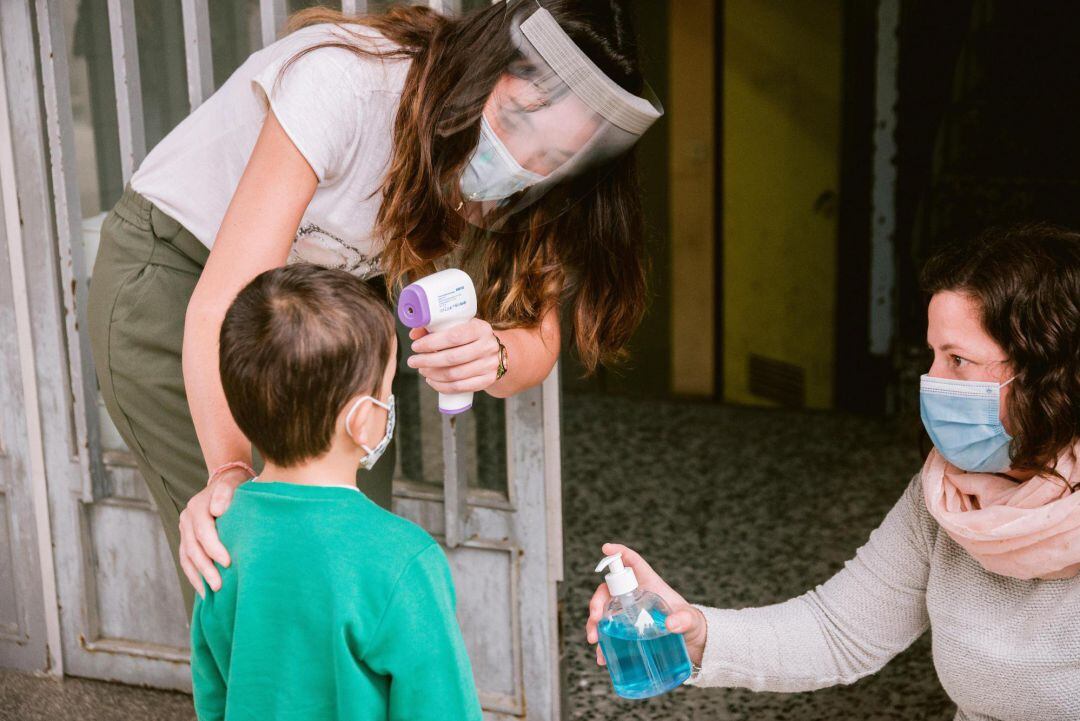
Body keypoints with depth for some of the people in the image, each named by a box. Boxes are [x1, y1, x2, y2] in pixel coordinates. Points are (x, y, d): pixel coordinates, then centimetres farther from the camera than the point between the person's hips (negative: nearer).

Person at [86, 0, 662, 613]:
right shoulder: (346, 83, -35)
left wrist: (495, 357, -41)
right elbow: (223, 304, -38)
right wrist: (230, 470, -49)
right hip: (171, 283, -5)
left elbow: (538, 337, -17)